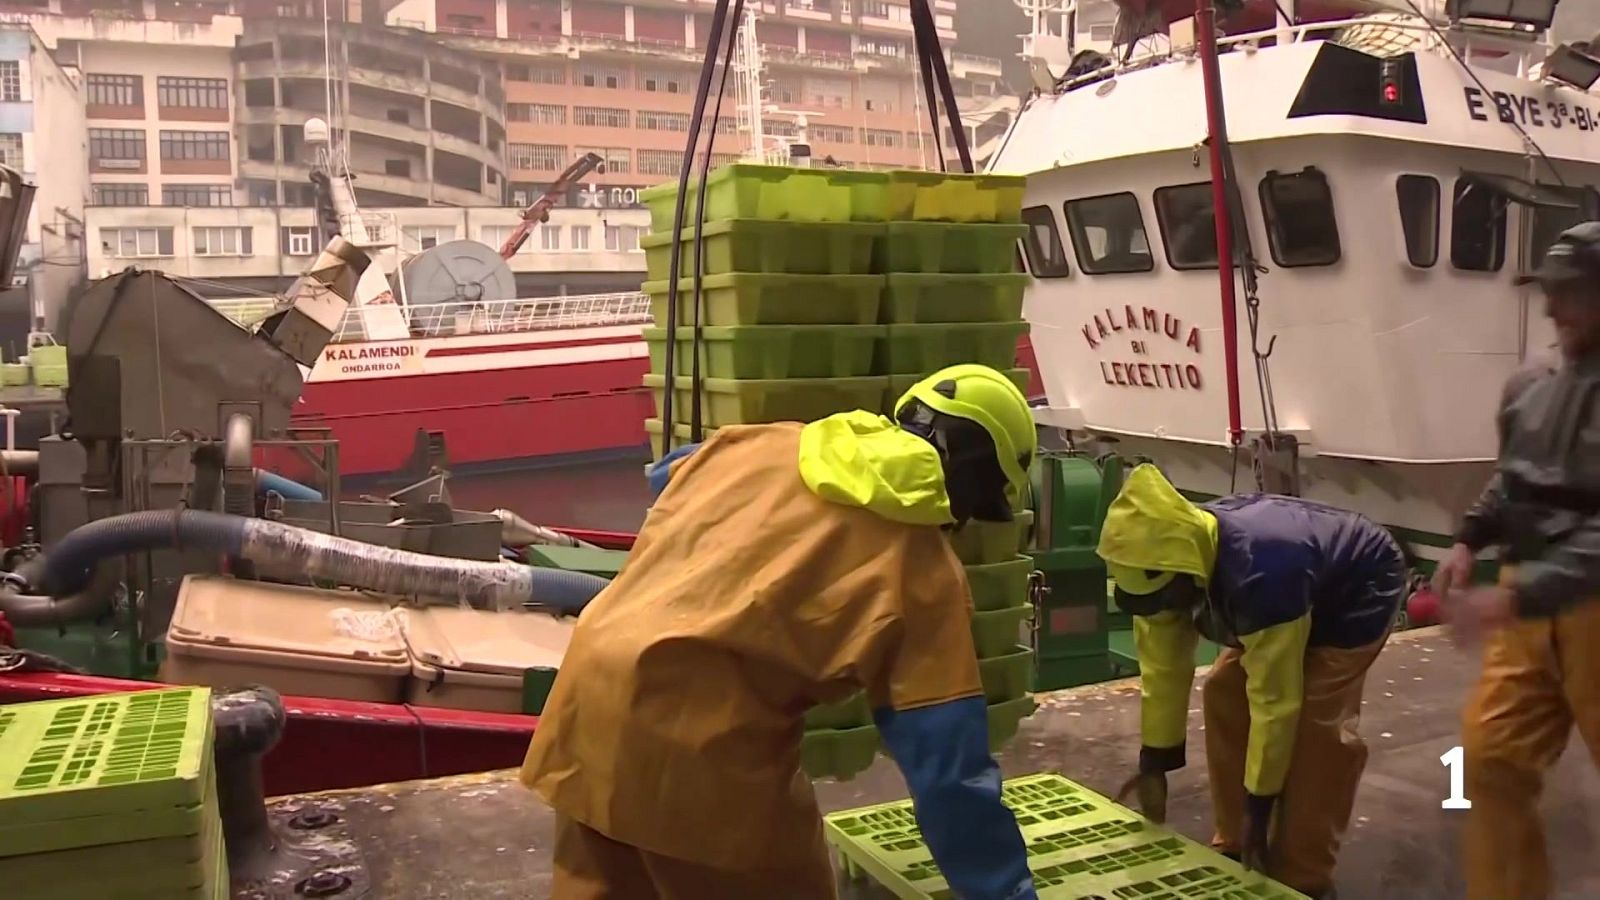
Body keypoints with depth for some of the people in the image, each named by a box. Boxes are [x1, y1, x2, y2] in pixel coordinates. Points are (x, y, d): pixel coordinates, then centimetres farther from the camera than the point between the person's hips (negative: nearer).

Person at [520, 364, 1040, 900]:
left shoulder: (761, 443, 12)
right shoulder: (923, 572, -3)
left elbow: (666, 478, 34)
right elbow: (950, 773, -5)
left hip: (593, 672, 7)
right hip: (700, 732, -6)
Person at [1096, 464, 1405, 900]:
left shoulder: (1260, 576, -44)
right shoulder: (1166, 562, -21)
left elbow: (1275, 701, -36)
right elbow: (1163, 668, -12)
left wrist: (1259, 806, -27)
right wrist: (1153, 763, -9)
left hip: (1360, 588, -7)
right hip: (1300, 596, 8)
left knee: (1316, 720, -20)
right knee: (1225, 693, -1)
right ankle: (1235, 845, 12)